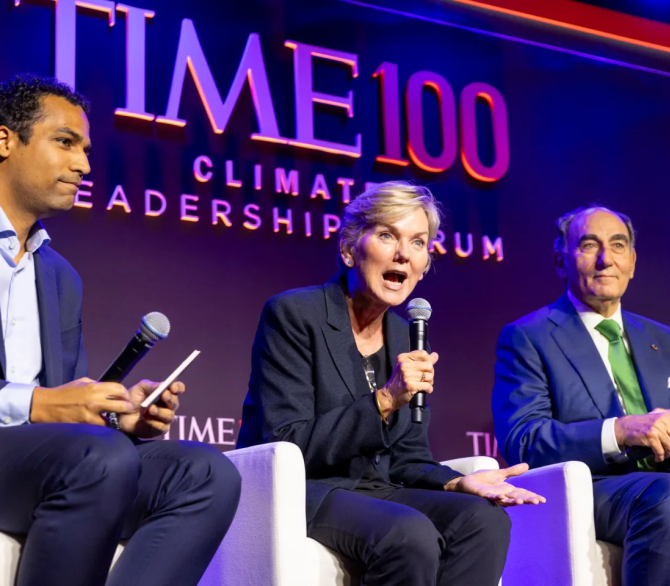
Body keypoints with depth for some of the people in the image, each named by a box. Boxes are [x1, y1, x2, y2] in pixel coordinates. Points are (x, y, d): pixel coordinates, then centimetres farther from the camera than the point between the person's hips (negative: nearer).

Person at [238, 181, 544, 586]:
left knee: (485, 519, -20)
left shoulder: (406, 337, 11)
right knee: (410, 533, -33)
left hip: (373, 492, 6)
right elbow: (287, 449, -16)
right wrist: (383, 401, -25)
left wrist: (458, 483, -11)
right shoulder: (294, 315, -9)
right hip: (298, 493, -6)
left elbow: (407, 459, 11)